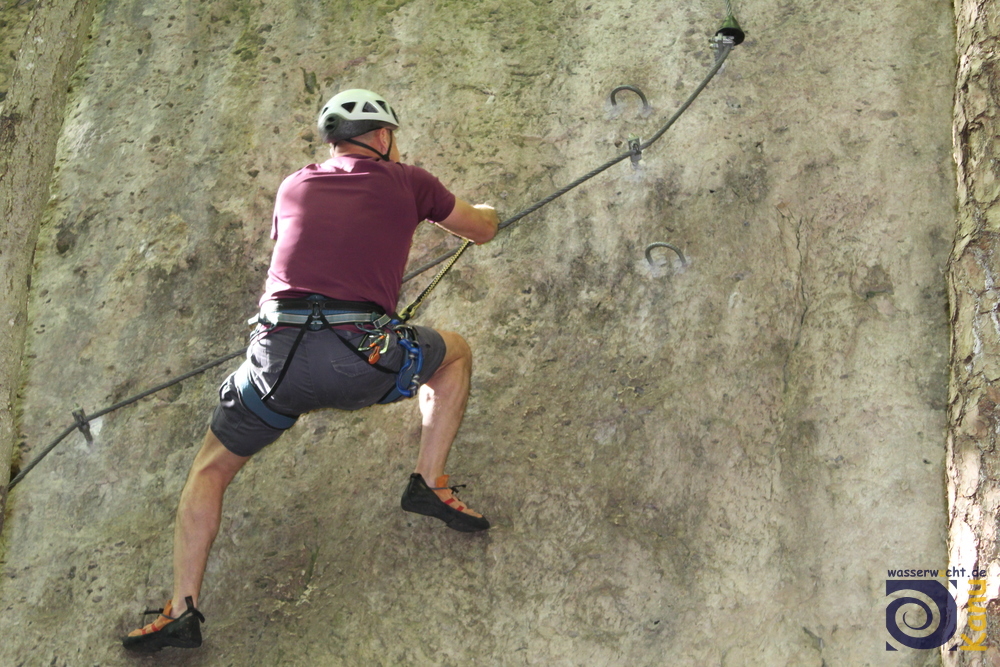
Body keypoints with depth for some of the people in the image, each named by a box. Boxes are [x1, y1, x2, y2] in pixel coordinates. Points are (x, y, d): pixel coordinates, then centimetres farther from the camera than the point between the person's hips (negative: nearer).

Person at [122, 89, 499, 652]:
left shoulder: (294, 187, 22)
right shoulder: (405, 181, 16)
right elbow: (482, 230, 31)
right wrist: (489, 212, 56)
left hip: (278, 353, 2)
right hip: (363, 363, -2)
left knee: (212, 468, 24)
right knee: (456, 352, 28)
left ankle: (183, 609, 14)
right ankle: (430, 483, 21)